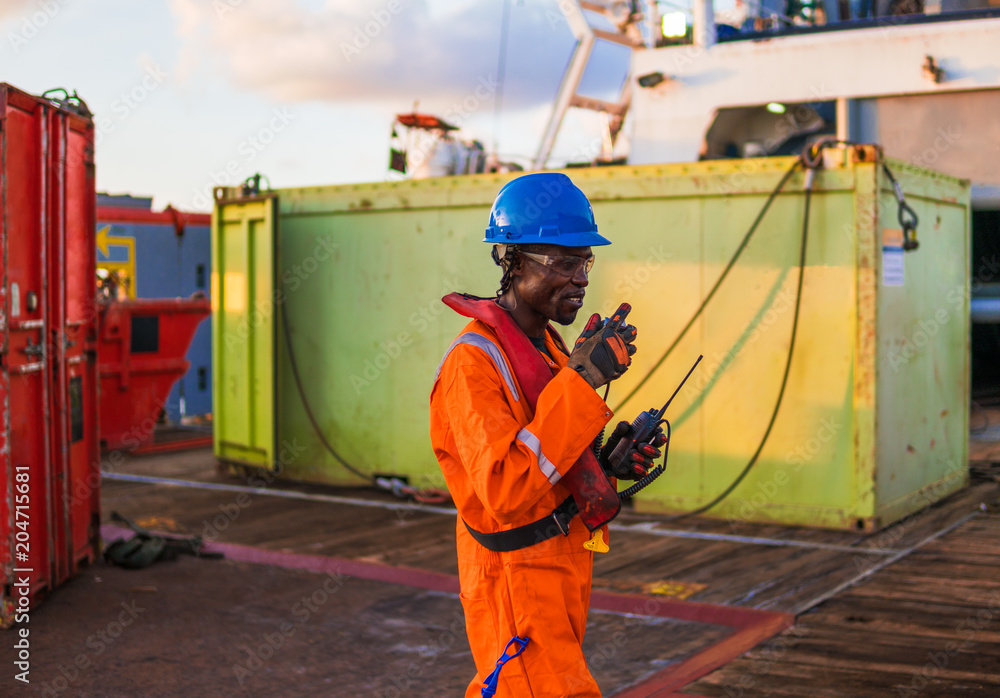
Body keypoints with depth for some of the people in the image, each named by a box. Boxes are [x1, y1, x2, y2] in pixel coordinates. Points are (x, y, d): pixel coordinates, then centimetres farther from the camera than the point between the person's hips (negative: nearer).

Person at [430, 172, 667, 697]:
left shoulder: (547, 344, 9)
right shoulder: (473, 362, -22)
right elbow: (505, 491, -34)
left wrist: (607, 466, -2)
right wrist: (582, 380, -35)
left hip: (563, 571, 9)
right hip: (517, 583, -9)